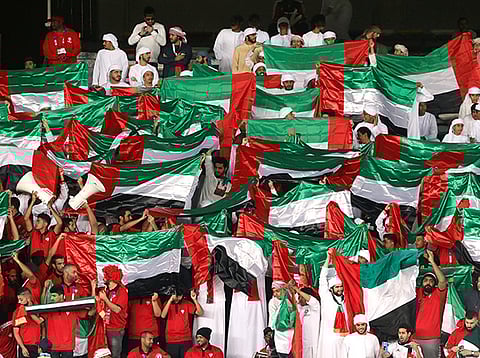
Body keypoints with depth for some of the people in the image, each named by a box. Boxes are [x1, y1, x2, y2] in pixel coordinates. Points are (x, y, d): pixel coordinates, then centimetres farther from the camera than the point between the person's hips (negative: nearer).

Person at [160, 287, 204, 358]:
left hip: (185, 340, 0)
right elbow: (163, 315, -14)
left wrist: (194, 299, -18)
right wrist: (170, 300, -21)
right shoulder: (168, 304, 3)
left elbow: (200, 313, -5)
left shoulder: (186, 304, 2)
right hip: (171, 341, 0)